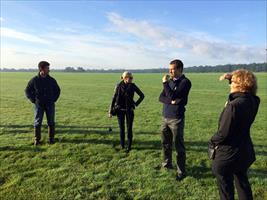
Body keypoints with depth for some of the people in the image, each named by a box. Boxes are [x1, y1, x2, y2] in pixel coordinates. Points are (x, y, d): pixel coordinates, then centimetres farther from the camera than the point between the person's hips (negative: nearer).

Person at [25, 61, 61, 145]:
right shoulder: (34, 80, -4)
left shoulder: (52, 80, 0)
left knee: (51, 122, 5)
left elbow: (57, 90, 13)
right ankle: (37, 139, 17)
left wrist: (54, 100, 3)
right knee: (37, 123, 4)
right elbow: (27, 91, 6)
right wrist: (33, 100, -2)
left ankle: (51, 138, 17)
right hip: (39, 105, -1)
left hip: (50, 105, 1)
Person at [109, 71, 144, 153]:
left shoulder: (133, 86, -4)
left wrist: (136, 104, -3)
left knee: (129, 128, 2)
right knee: (121, 128, 9)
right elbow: (114, 98, -1)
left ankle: (129, 146, 13)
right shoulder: (119, 86, -4)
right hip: (120, 110, 1)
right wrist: (110, 111, -2)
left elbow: (142, 95, 4)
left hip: (129, 110, 0)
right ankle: (122, 144, 24)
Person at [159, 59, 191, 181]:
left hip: (176, 119, -7)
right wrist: (171, 101, -15)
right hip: (165, 117, 7)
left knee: (178, 145, 2)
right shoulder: (170, 81, 11)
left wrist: (165, 83, -11)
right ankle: (167, 163, 36)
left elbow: (172, 96, -21)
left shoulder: (185, 82, -11)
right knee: (165, 143, 18)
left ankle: (181, 171, 15)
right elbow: (161, 97, 4)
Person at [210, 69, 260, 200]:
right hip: (245, 151, 8)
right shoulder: (253, 101, -4)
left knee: (226, 188, 13)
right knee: (243, 183, 26)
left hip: (228, 154, -8)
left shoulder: (233, 105, -29)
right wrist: (231, 78, 3)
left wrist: (213, 141, -5)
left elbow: (223, 133, -25)